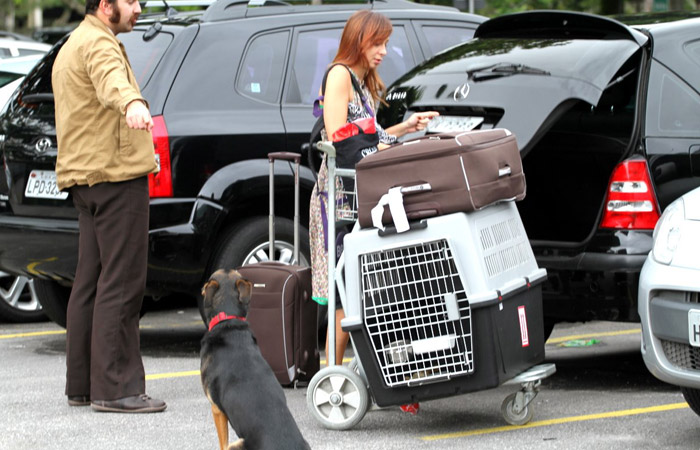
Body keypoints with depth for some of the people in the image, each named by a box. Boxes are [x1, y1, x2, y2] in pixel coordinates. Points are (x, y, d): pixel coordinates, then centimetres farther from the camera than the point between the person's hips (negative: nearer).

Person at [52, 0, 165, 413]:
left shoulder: (73, 46, 24)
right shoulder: (98, 43, -11)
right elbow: (111, 78, -35)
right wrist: (132, 104, -57)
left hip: (84, 175, 11)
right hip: (116, 176, -11)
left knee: (91, 282, 11)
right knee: (121, 282, -12)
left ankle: (82, 384, 13)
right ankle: (115, 387, -16)